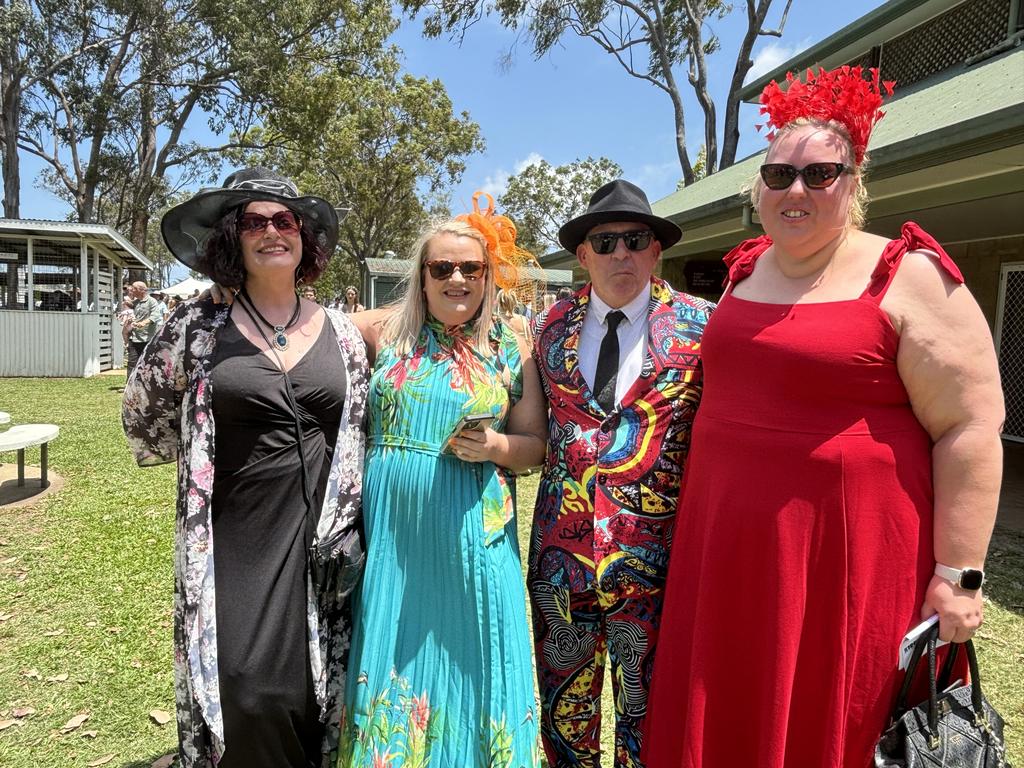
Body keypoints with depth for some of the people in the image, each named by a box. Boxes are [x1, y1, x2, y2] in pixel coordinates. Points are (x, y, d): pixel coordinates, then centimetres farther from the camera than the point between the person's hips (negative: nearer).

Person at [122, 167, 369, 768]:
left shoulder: (341, 333, 5)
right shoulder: (200, 326, -2)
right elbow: (147, 423, 10)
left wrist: (357, 531, 13)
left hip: (323, 545, 2)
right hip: (234, 547, -2)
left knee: (316, 694, 11)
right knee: (245, 698, -2)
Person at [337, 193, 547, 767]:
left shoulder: (511, 349, 2)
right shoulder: (389, 330, 3)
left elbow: (536, 445, 3)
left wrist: (495, 448, -15)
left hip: (471, 527, -1)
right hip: (390, 524, 1)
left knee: (464, 653, 9)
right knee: (392, 651, 13)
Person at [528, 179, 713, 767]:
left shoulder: (700, 326, -3)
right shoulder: (550, 327, 6)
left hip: (656, 547, -2)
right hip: (561, 543, 3)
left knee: (646, 703, 12)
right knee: (564, 701, 16)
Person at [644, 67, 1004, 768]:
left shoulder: (907, 280, -9)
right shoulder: (743, 272, 9)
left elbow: (970, 429, -11)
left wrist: (958, 574, -13)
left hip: (842, 554, -5)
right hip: (728, 549, 6)